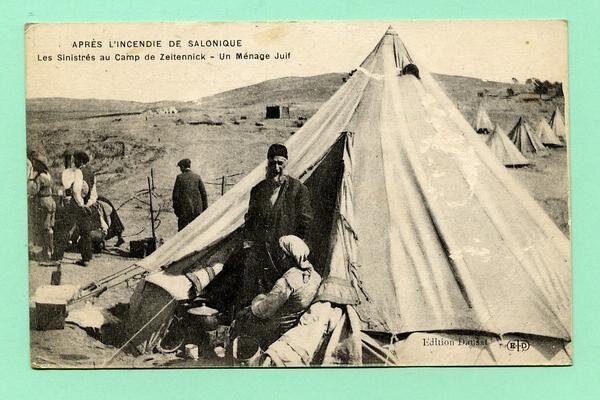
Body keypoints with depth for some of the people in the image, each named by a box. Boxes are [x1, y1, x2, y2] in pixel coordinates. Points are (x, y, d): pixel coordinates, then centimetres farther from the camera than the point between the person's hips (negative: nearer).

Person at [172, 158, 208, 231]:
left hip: (184, 209, -2)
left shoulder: (180, 177, -3)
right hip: (197, 209, 2)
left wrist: (175, 208, 6)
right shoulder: (197, 177, 3)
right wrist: (205, 208, 9)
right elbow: (203, 193, 2)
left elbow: (176, 194, -3)